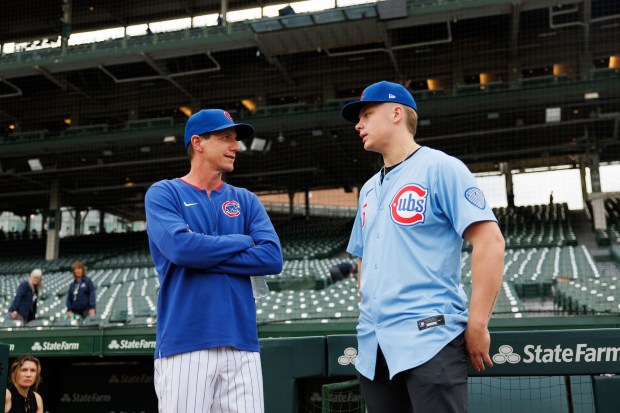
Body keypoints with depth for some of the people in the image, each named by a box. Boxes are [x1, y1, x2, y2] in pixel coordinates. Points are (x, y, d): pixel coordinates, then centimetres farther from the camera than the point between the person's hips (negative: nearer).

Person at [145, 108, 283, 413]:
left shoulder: (245, 200, 15)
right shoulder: (164, 193, 5)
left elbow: (273, 258, 0)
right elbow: (180, 247, -14)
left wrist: (205, 256, -7)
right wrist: (243, 242, -1)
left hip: (241, 343, 4)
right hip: (184, 344, -3)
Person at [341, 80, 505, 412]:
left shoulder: (440, 168, -3)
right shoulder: (369, 189, 19)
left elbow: (490, 241, -11)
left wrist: (477, 325, -14)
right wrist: (367, 321, 15)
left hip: (429, 339, -7)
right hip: (373, 347, 7)